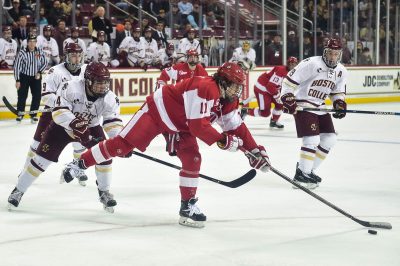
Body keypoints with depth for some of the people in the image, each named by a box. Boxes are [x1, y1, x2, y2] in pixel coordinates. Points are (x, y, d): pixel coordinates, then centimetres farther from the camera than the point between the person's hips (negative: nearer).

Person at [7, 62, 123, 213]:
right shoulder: (71, 88, -34)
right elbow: (59, 111, -38)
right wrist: (75, 124, -51)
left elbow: (113, 121, -19)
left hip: (91, 127, 3)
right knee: (42, 158, -7)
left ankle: (104, 192, 6)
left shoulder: (109, 98, -22)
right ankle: (18, 190, 8)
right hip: (63, 125, -3)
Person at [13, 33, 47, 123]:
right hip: (24, 76, -2)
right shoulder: (22, 52, -14)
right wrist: (17, 80, -14)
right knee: (22, 96, -2)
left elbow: (45, 63, 6)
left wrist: (39, 72, -9)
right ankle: (20, 114, 11)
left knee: (37, 96, -1)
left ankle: (33, 115, 11)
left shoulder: (40, 52, -6)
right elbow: (17, 66, -12)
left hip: (36, 77, 2)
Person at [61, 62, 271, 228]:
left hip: (180, 126, 8)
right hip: (158, 110, -8)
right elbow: (198, 125, -35)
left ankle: (188, 206, 1)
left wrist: (255, 150, -6)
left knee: (192, 159, -6)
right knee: (123, 143, -9)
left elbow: (237, 127, 1)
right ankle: (81, 163, 5)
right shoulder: (205, 89, -33)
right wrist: (222, 140, -34)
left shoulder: (227, 100, -4)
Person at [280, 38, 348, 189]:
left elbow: (338, 91, 17)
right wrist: (287, 98, -24)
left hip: (320, 107, 8)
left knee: (329, 138, 6)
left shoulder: (341, 72, 4)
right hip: (302, 105, -8)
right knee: (312, 139, -18)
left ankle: (308, 169, 17)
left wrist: (339, 103, -2)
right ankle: (301, 175, -10)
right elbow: (289, 79, -18)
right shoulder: (312, 64, -19)